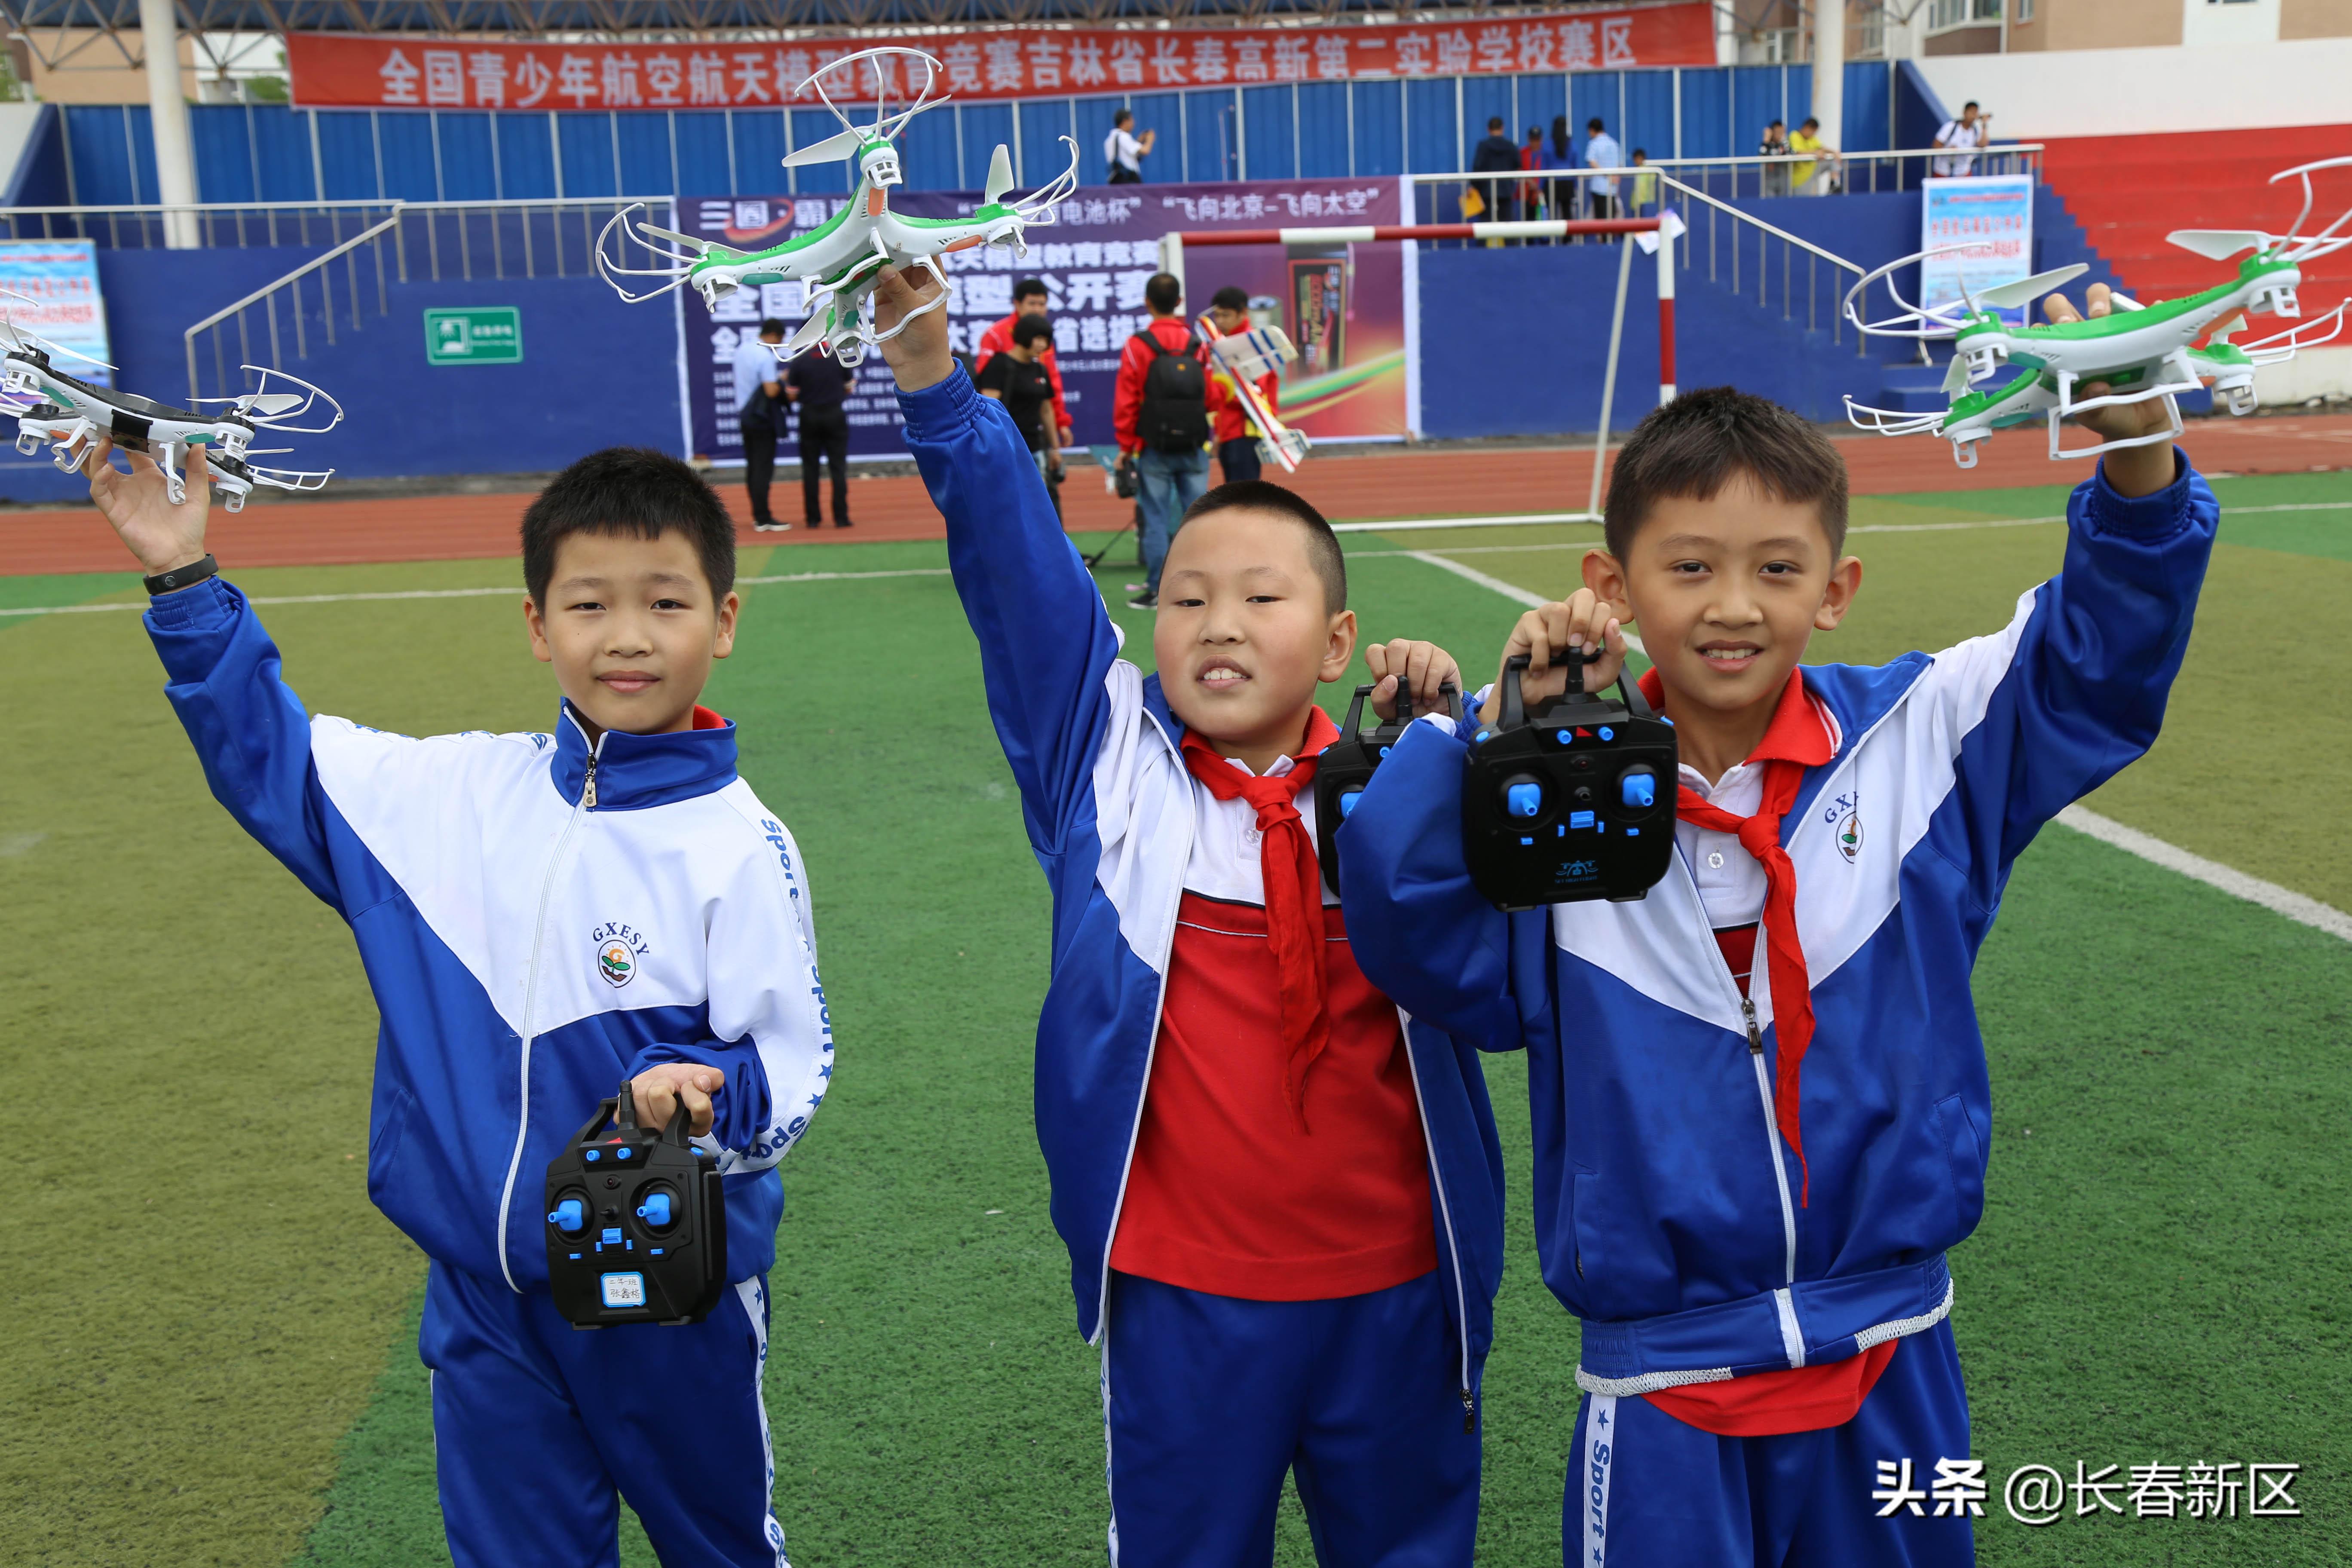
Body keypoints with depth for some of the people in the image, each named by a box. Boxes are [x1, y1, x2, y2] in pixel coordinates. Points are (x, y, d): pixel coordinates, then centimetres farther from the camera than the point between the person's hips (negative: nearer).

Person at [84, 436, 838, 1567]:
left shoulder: (741, 847, -17)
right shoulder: (458, 792, -4)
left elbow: (792, 1071, -15)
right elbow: (273, 760, 10)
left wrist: (707, 1096, -35)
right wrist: (184, 584, 4)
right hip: (480, 1298, 4)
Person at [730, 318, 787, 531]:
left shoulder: (742, 348, 6)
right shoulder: (766, 356, -19)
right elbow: (771, 391, -23)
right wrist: (782, 379, -4)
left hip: (744, 415, 8)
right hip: (762, 418, -8)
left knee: (752, 467, 12)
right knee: (764, 469, -5)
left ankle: (758, 515, 17)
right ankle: (764, 520, -4)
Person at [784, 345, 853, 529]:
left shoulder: (798, 363, -5)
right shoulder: (840, 359, -3)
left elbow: (792, 396, -4)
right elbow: (848, 390, 6)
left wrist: (786, 380, 15)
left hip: (809, 417, 0)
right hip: (835, 415, 0)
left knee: (810, 468, 6)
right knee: (838, 467, 3)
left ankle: (813, 518, 6)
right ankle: (841, 517, -2)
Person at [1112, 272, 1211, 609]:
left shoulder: (1137, 347, -7)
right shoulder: (1198, 344, 2)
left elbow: (1125, 401, -6)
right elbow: (1213, 397, 6)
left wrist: (1126, 447, 1)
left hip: (1154, 450, -2)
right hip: (1195, 448, 3)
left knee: (1156, 519, 2)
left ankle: (1158, 590, 2)